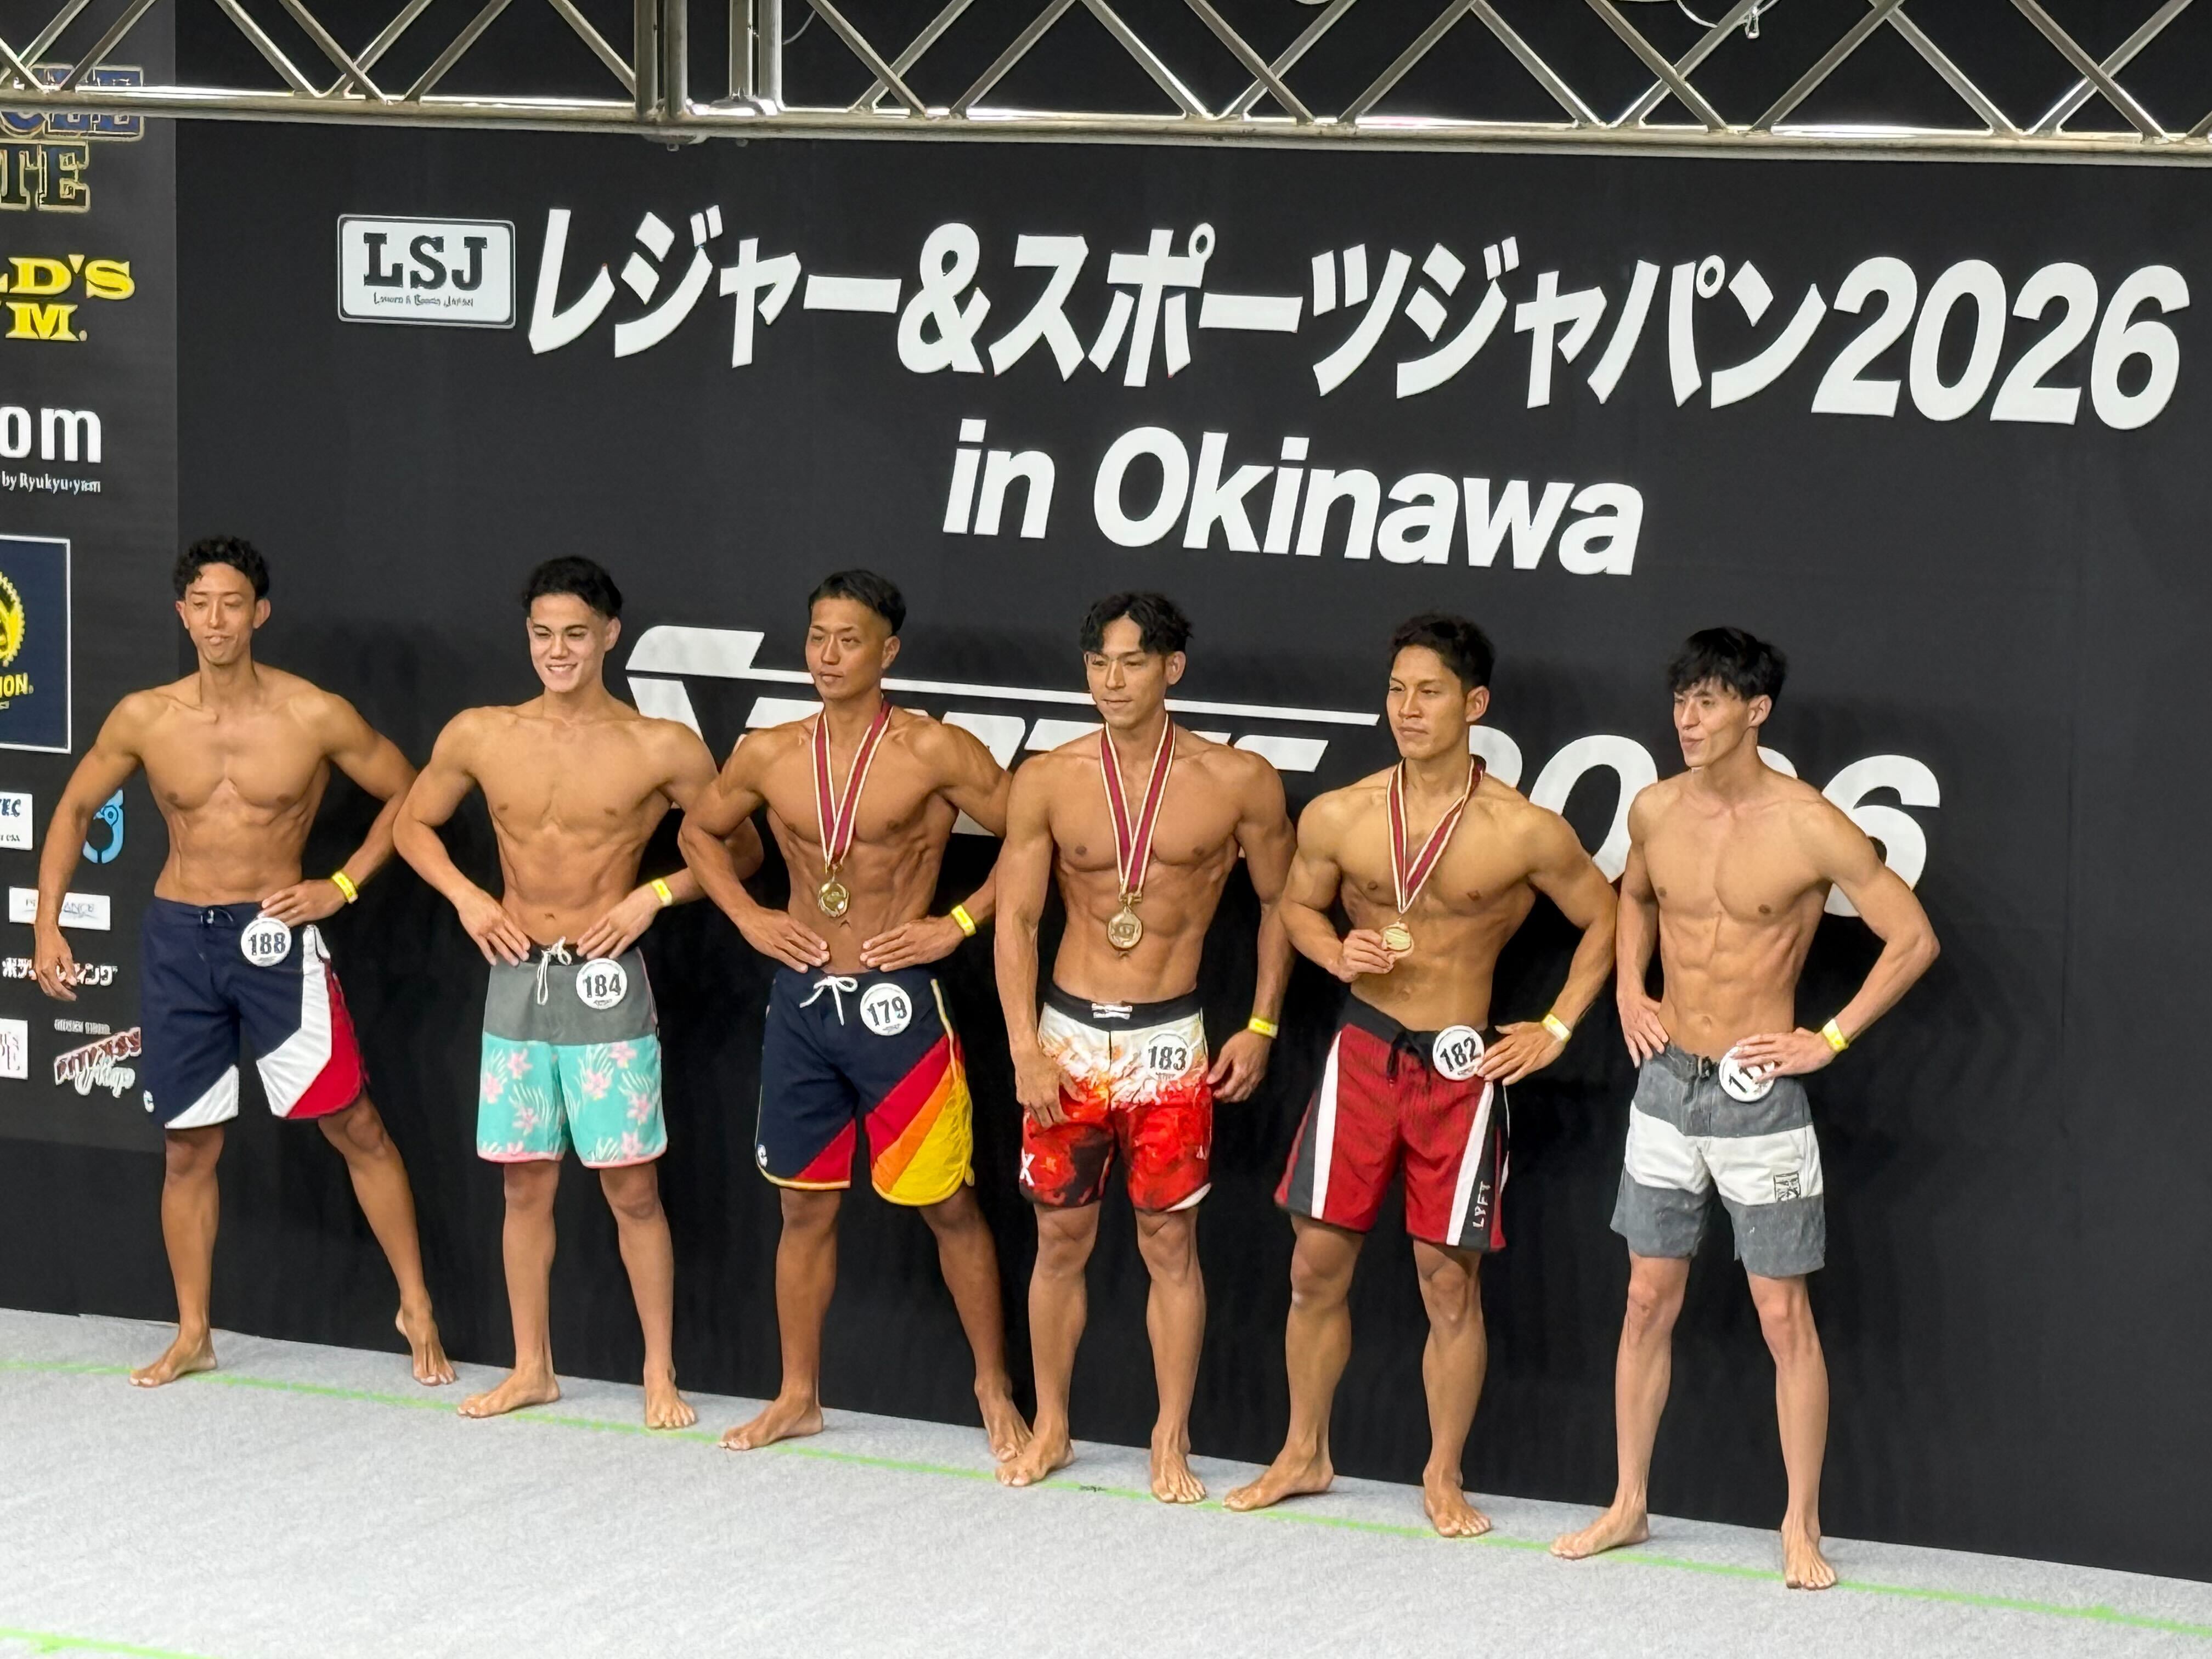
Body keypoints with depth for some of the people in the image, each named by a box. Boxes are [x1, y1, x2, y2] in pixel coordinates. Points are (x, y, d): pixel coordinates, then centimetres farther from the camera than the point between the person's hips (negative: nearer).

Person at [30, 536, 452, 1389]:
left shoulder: (315, 716, -10)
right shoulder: (144, 718, -4)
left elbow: (406, 796, 2)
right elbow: (75, 808, 11)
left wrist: (343, 885, -6)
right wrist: (47, 925, 5)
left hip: (273, 934, -2)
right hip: (177, 936, 2)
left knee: (355, 1126, -4)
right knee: (187, 1148, 9)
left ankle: (417, 1310, 7)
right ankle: (192, 1335, 21)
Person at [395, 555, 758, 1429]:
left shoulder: (660, 749, -7)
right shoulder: (480, 736, 1)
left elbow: (740, 849, 2)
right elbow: (414, 823, 16)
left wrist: (654, 895, -10)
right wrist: (466, 896, 1)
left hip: (604, 981, -3)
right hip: (515, 978, 3)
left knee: (631, 1189, 0)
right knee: (525, 1185, 10)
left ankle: (660, 1376, 8)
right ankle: (531, 1369, 21)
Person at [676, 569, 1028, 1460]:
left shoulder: (932, 752, -10)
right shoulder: (769, 755, 3)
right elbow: (700, 831, 20)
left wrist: (961, 922, -10)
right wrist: (748, 917, 8)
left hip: (896, 1000, -4)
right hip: (801, 999, 4)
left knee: (947, 1205, 2)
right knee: (806, 1207, 12)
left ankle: (994, 1389, 13)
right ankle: (798, 1396, 22)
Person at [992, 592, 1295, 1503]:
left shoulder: (1238, 783, -6)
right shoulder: (1048, 780, -3)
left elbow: (1279, 903, 6)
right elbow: (1015, 917, -1)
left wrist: (1260, 1028, 1)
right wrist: (1026, 1048, -8)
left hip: (1170, 1042, -1)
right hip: (1069, 1035, 1)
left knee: (1170, 1242, 2)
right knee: (1061, 1238, 8)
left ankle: (1172, 1444, 11)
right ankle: (1050, 1428, 22)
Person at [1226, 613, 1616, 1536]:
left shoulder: (1525, 833, -11)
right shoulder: (1338, 818, -4)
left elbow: (1604, 921, 3)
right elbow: (1299, 906, 13)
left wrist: (1558, 1027, -2)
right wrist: (1340, 955, -7)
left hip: (1461, 1068, -2)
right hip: (1362, 1052, 2)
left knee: (1450, 1280, 3)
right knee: (1317, 1265, 6)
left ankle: (1443, 1478, 17)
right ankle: (1304, 1454, 23)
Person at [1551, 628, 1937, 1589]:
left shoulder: (1809, 827, -14)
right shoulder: (1656, 812, 1)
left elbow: (1913, 939, -10)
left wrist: (1828, 1041, -11)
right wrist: (1630, 992, 10)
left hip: (1759, 1095, -5)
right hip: (1666, 1082, 5)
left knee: (1784, 1317, -1)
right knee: (1648, 1301, 11)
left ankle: (1801, 1528, 8)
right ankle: (1628, 1507, 20)